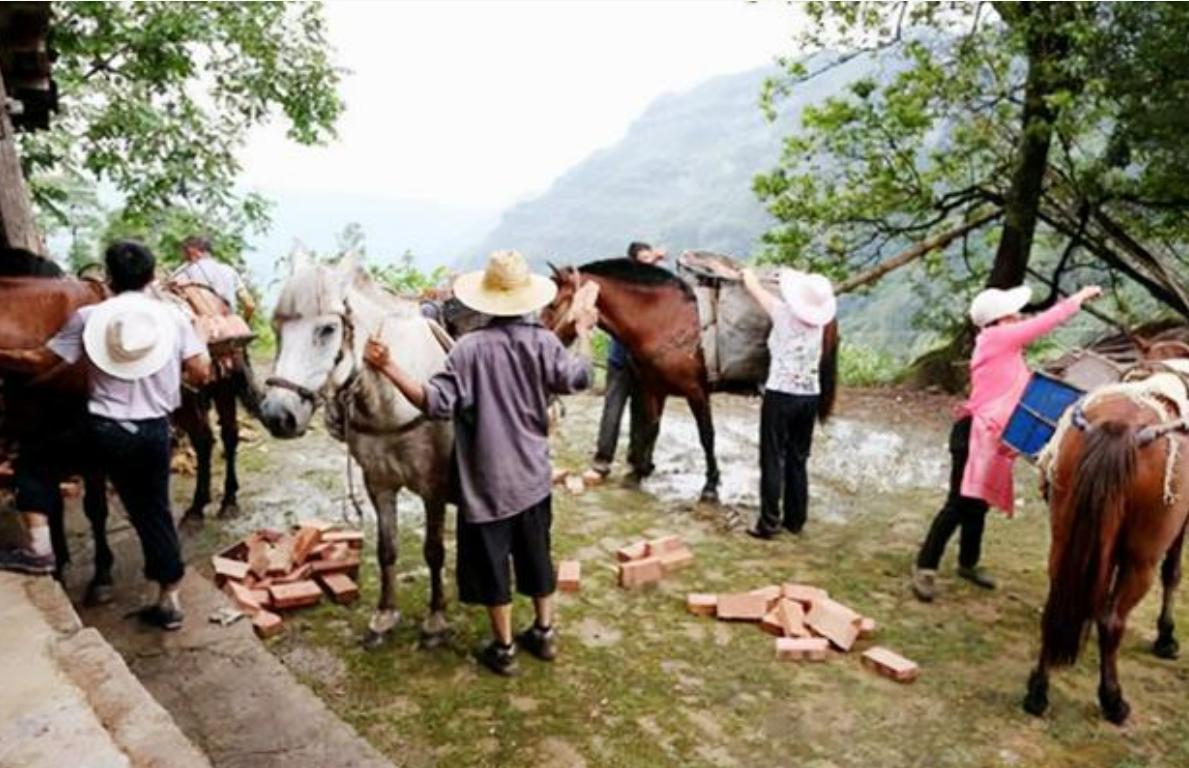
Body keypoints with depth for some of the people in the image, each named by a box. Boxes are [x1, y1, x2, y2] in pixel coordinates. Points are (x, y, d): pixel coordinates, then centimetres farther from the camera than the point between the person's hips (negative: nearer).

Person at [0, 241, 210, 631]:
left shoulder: (89, 317, -3)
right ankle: (169, 601, 19)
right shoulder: (173, 316, 1)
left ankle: (38, 547, 11)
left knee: (34, 462, 22)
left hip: (103, 431, -2)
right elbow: (201, 373, 0)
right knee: (153, 513, 13)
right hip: (154, 433, 3)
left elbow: (40, 361, 1)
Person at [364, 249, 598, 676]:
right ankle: (544, 633, 33)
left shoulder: (470, 347, -16)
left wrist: (389, 369, -23)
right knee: (536, 554, 19)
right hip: (533, 475, 4)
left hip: (487, 480, -4)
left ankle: (503, 649, 22)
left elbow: (437, 403, -21)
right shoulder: (542, 340, -7)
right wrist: (584, 332, 14)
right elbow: (578, 378, 1)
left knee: (492, 562, 10)